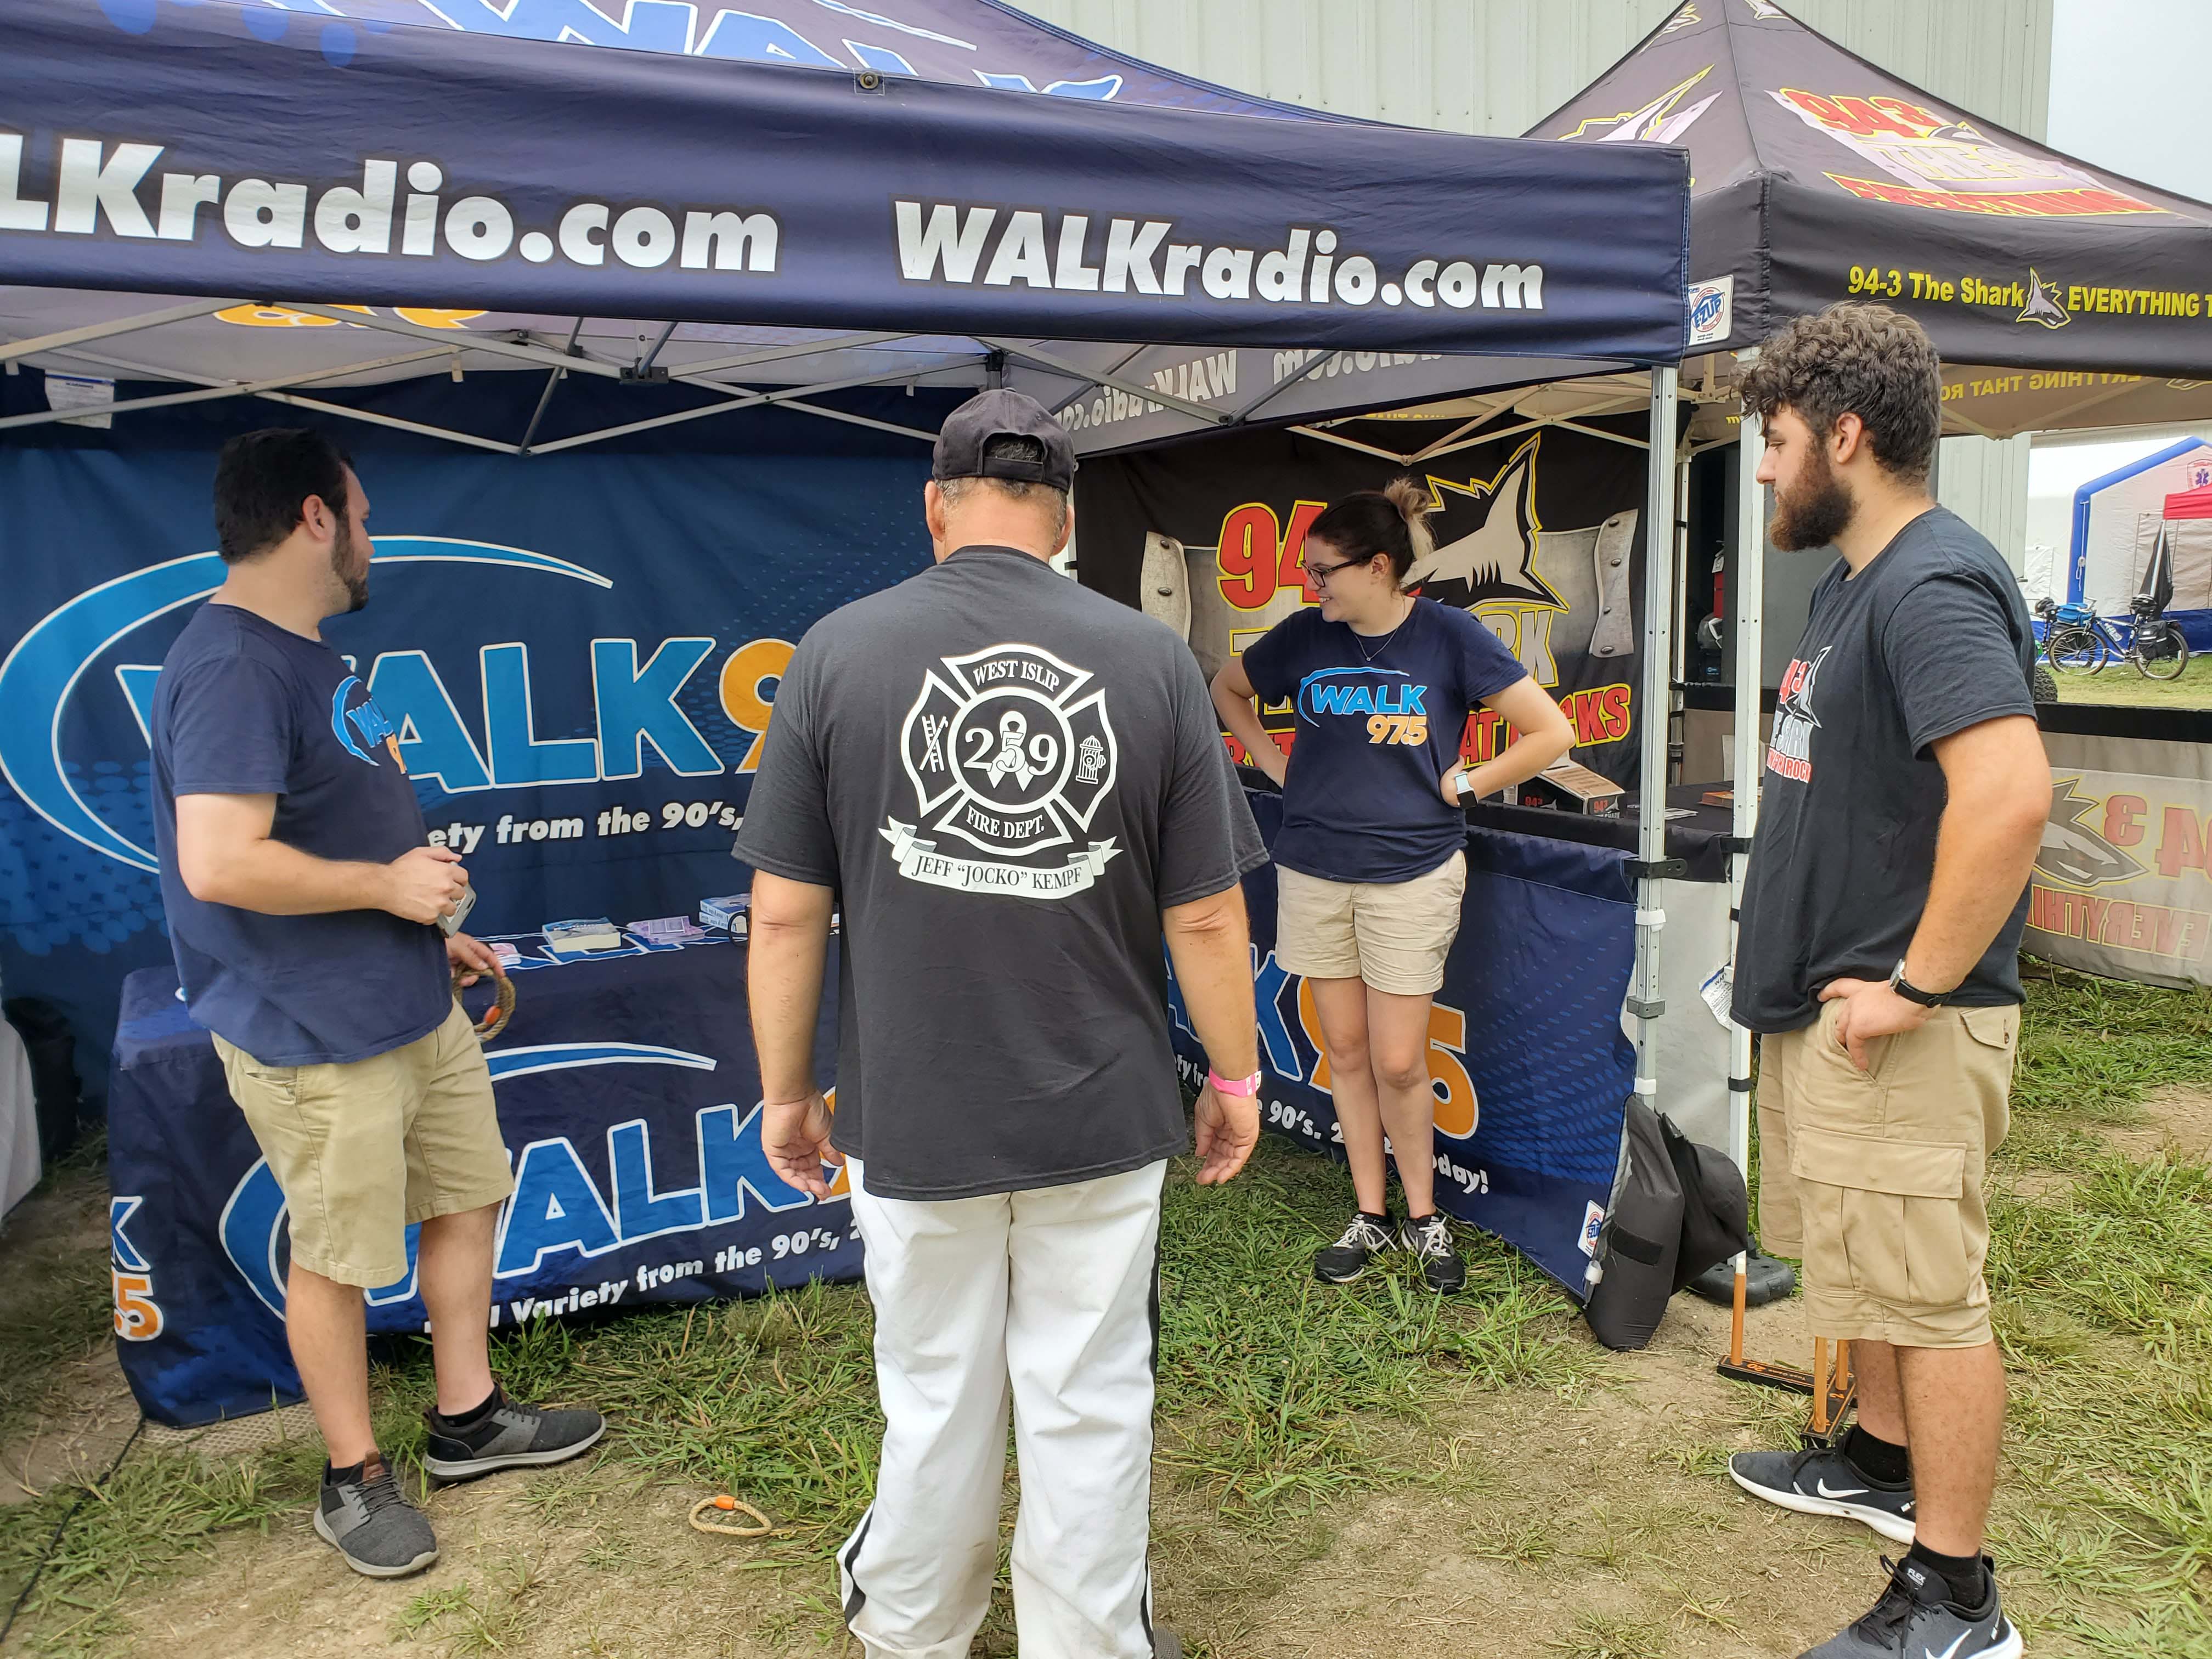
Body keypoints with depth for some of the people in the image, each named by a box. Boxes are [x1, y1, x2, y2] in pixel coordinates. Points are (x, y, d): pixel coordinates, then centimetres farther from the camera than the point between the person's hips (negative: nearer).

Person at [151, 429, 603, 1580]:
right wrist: (391, 886, -20)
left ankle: (468, 1421, 34)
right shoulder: (230, 667, -22)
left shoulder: (304, 653, 12)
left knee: (466, 1194, 18)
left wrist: (429, 932, 19)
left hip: (410, 1005, 10)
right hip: (314, 1036, -10)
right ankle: (353, 1481, 26)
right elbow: (221, 862, -31)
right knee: (336, 1256, 6)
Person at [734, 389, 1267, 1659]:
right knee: (1092, 1409, 15)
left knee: (937, 1401, 19)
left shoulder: (840, 652, -7)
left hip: (915, 1117, 1)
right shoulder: (1153, 658, -7)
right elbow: (1209, 916, -5)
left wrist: (786, 1091, 7)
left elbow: (787, 912, -6)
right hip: (1104, 1120, 0)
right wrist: (1237, 1081, 9)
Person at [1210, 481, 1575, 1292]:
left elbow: (1553, 733, -5)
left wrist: (1460, 784, -5)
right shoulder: (1305, 635, 1)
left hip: (1412, 873, -3)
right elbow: (1227, 689, 20)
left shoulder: (1450, 637, -8)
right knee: (1346, 1052, 11)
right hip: (1313, 871, 4)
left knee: (1399, 1064, 0)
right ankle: (1370, 1215, 26)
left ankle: (1424, 1215, 23)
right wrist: (1276, 764, 9)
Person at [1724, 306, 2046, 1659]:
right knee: (1872, 1264, 23)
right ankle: (1883, 1463, 42)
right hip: (1826, 1002, 10)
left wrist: (1916, 984, -25)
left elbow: (2010, 792, -32)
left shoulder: (1933, 587, -19)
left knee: (1927, 1294, 1)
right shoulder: (1856, 579, 14)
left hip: (1900, 1025, -10)